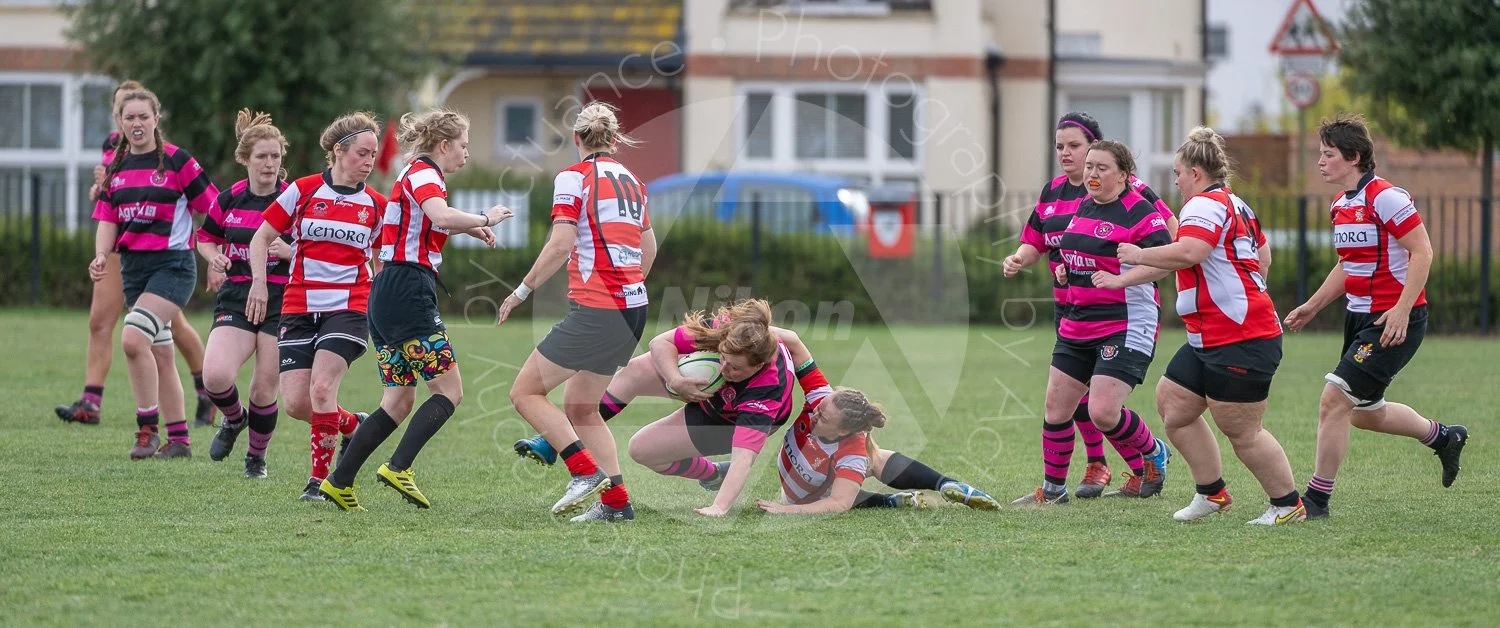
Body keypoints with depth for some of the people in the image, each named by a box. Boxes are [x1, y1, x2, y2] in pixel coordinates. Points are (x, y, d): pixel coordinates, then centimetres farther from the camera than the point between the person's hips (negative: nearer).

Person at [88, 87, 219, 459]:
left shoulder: (177, 161, -7)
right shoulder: (115, 167, 10)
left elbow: (211, 208, -4)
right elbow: (108, 219, 10)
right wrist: (101, 256, -8)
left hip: (173, 263, -7)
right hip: (133, 267, 7)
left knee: (133, 338, -23)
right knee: (159, 354, 10)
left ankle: (148, 428, -14)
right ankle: (179, 439, 17)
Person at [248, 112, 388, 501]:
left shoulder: (376, 205, 6)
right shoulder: (303, 191, 1)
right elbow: (261, 238, 7)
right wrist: (259, 282, -7)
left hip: (348, 309, -1)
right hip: (298, 309, 1)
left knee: (322, 389, -21)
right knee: (296, 403, -8)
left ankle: (320, 478, -6)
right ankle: (353, 425, 23)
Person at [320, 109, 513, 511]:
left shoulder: (417, 174, 22)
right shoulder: (424, 174, -7)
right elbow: (442, 216, -30)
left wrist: (469, 229, 31)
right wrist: (484, 219, -14)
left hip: (385, 296, 10)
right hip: (409, 292, -10)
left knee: (399, 401, 11)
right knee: (449, 391, -8)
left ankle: (339, 482, 6)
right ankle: (398, 469, -18)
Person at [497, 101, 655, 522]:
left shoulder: (574, 177, -6)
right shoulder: (630, 180, 16)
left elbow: (560, 245, -15)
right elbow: (648, 248, 24)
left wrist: (522, 291, -6)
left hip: (595, 309, -8)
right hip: (633, 308, 8)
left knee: (526, 392, 0)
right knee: (579, 407, 17)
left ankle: (586, 472, -12)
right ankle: (616, 502, 8)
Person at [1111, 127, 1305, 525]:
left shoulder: (1206, 205, -13)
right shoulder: (1235, 204, 19)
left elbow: (1188, 253, -31)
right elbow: (1263, 257, 29)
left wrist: (1139, 256, -17)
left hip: (1240, 342, -11)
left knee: (1241, 432, -5)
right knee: (1172, 404, 11)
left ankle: (1288, 504, 5)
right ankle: (1213, 493, 17)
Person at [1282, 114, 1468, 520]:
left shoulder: (1385, 197, -16)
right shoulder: (1341, 206, 11)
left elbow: (1422, 252, -18)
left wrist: (1401, 310, -24)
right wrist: (1312, 307, 17)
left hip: (1394, 321, -10)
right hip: (1359, 318, 10)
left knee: (1334, 400, -14)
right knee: (1365, 413, 18)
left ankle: (1316, 499, -6)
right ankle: (1444, 437, 40)